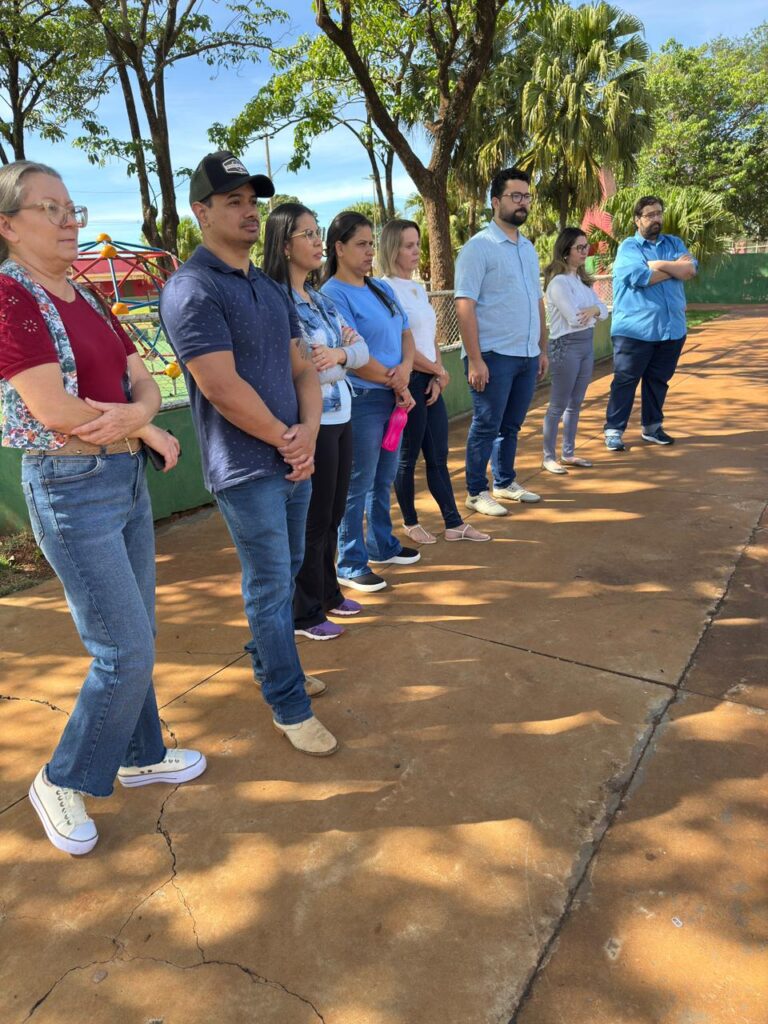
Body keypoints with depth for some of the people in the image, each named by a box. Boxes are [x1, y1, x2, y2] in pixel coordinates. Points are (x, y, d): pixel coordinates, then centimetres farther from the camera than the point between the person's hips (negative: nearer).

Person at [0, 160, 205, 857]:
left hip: (128, 479, 8)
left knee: (133, 639, 16)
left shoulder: (87, 302, 13)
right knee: (126, 651, -3)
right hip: (71, 487, -8)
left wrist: (134, 413, -13)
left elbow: (146, 385, 10)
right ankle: (62, 782, 21)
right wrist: (149, 432, -9)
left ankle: (140, 755, 36)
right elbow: (56, 411, -21)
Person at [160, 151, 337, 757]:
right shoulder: (193, 289, -13)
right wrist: (288, 438, -11)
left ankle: (268, 661, 39)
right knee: (271, 586, 1)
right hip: (246, 468, -8)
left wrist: (309, 429, -7)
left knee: (284, 572, 18)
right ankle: (290, 708, 17)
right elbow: (222, 388, -21)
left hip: (294, 457, 8)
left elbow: (302, 366, 11)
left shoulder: (271, 288, 13)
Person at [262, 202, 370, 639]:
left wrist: (339, 353, -14)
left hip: (340, 419, 8)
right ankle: (305, 613, 22)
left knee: (332, 515, 18)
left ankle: (329, 593, 36)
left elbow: (361, 351, 7)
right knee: (313, 521, 4)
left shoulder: (319, 298, 11)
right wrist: (344, 350, -8)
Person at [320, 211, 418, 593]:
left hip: (393, 396, 8)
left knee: (384, 479, 18)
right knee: (358, 485, 0)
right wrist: (395, 383, -10)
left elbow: (405, 333, 12)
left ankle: (382, 546, 34)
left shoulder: (382, 288, 14)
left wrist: (406, 368, -9)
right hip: (360, 399, -8)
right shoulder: (333, 294, -11)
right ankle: (351, 565, 12)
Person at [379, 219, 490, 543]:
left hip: (430, 382, 8)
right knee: (408, 458, 5)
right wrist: (438, 371, -5)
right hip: (408, 382, -8)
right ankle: (410, 524, 21)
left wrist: (437, 376, -1)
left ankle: (454, 524, 18)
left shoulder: (419, 289, 14)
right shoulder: (387, 289, -11)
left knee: (438, 457, 11)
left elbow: (431, 339, 14)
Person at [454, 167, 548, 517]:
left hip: (527, 355, 7)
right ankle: (476, 491, 15)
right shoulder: (479, 247, -9)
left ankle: (505, 483, 30)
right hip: (494, 356, -7)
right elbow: (464, 305, -15)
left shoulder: (528, 248, 15)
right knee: (486, 427, 2)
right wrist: (474, 359, -20)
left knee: (511, 425, 15)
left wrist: (542, 348, 14)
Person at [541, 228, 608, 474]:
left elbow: (604, 310, 8)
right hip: (566, 346, -8)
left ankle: (568, 453, 23)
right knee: (558, 405, -1)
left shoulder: (582, 279, 13)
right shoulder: (558, 282, -14)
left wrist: (594, 309, -15)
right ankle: (549, 457, 8)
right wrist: (594, 312, -2)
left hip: (587, 344, 8)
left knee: (575, 403, 13)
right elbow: (575, 319, -21)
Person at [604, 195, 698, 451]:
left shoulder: (674, 243, 15)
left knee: (658, 380, 12)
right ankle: (613, 430, 5)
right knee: (625, 380, -2)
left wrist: (659, 264, -13)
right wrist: (675, 267, -4)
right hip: (635, 328, -5)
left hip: (671, 327, 5)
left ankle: (651, 427, 24)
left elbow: (691, 269, -3)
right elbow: (640, 277, -18)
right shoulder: (628, 247, -1)